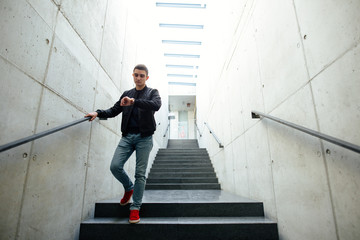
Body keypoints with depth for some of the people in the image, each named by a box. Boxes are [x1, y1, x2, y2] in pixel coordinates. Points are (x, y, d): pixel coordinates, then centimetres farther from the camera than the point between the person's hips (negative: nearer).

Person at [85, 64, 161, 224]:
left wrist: (134, 101, -26)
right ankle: (129, 188, 21)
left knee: (140, 173, -2)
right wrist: (98, 113, -3)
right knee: (115, 166, -9)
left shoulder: (152, 92, 6)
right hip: (127, 136, 3)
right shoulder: (126, 94, 17)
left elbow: (156, 105, -16)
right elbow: (114, 111, 15)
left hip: (144, 137, -3)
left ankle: (135, 207, 11)